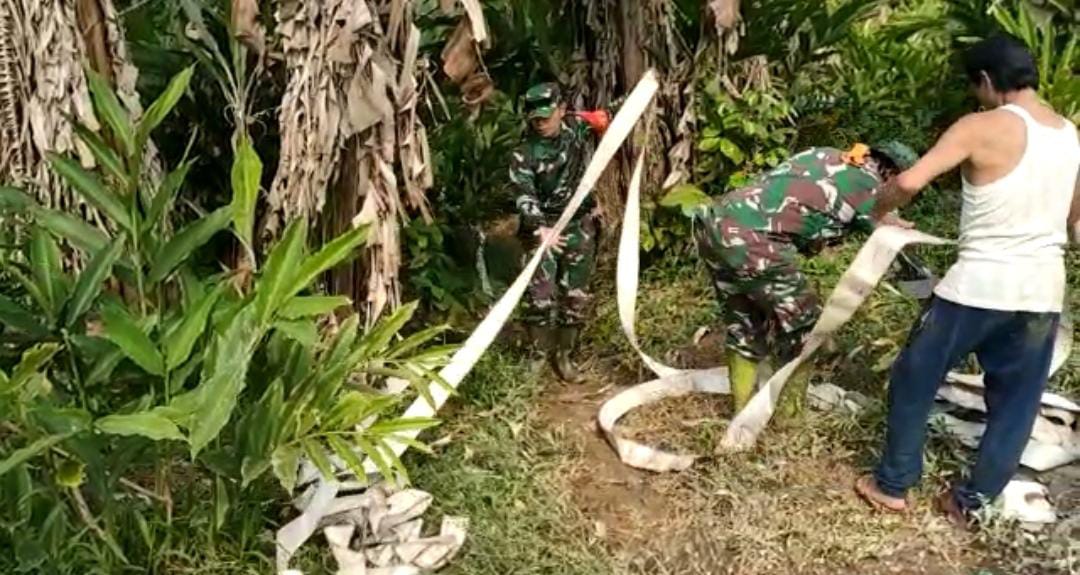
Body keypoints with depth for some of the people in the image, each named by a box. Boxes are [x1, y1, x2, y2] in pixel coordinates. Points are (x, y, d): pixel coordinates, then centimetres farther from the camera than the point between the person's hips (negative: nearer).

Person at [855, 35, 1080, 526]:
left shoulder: (982, 128, -11)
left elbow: (909, 182, -20)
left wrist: (879, 211, -1)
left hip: (979, 287, -6)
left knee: (914, 380, 13)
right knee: (1015, 404, 16)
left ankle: (893, 484, 23)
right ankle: (972, 502, 26)